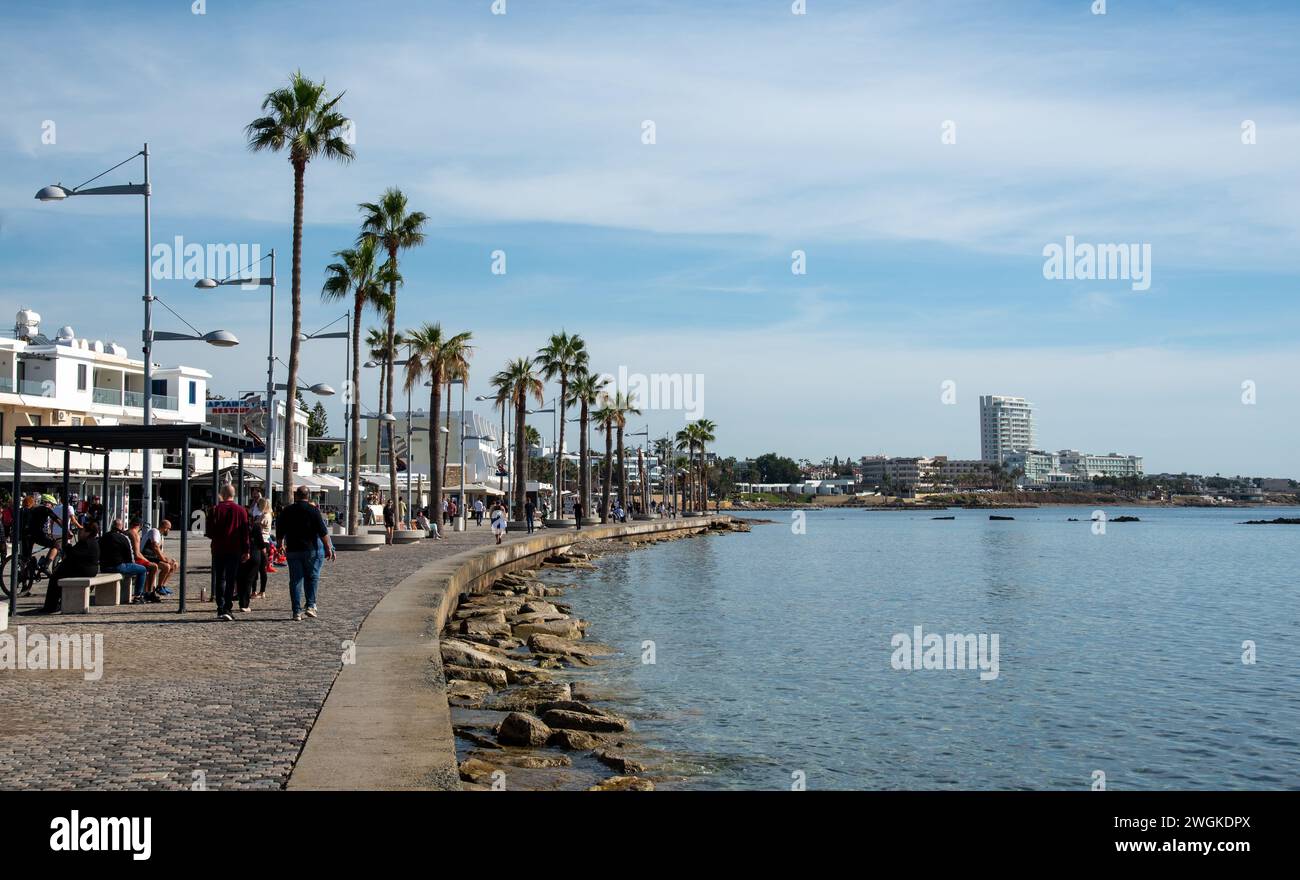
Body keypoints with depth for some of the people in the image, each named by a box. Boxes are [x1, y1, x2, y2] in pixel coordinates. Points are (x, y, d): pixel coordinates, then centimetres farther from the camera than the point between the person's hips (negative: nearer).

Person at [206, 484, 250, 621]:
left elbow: (210, 532, -3)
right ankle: (227, 609, -4)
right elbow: (245, 532, -1)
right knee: (231, 580, 3)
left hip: (218, 549, 0)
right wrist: (246, 550, 3)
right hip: (234, 550, 0)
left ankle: (221, 609, 6)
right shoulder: (241, 510, 0)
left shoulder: (216, 510, -3)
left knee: (220, 579, 10)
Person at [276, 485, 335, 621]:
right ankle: (310, 606, 2)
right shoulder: (313, 511, -6)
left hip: (293, 550, 2)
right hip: (311, 549, -2)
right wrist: (328, 548, -2)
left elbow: (279, 533, 11)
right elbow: (323, 532, -8)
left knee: (295, 581, 5)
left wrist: (281, 545, 27)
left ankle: (297, 611, 3)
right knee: (312, 578, 10)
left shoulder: (286, 511, 3)